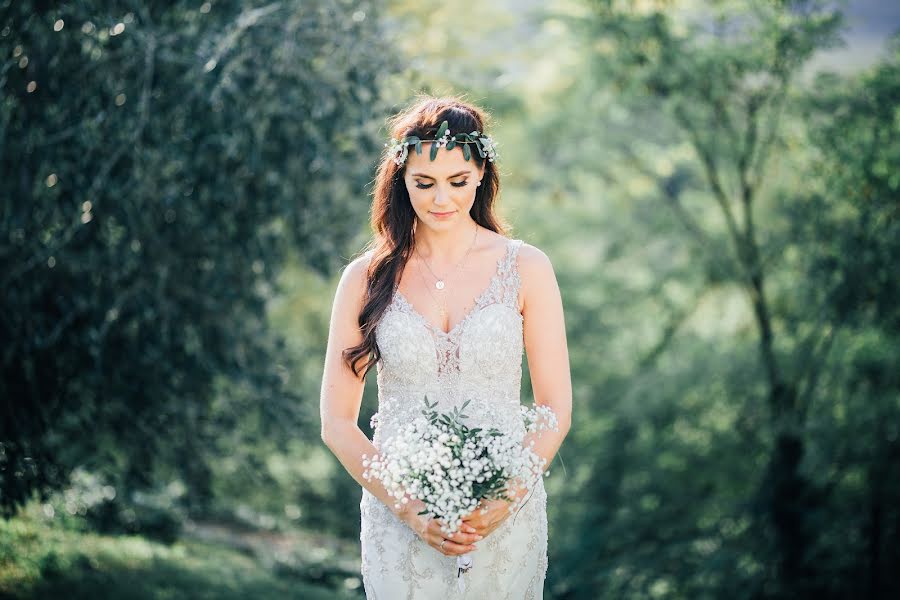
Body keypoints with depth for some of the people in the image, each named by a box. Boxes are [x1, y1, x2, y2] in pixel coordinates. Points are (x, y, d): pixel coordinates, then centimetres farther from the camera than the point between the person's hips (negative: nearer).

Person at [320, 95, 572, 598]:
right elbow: (338, 423, 0)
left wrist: (507, 499, -14)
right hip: (400, 520, 0)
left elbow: (557, 409, 0)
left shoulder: (525, 268, -1)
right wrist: (407, 509, -12)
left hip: (503, 519, 0)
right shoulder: (366, 278, 0)